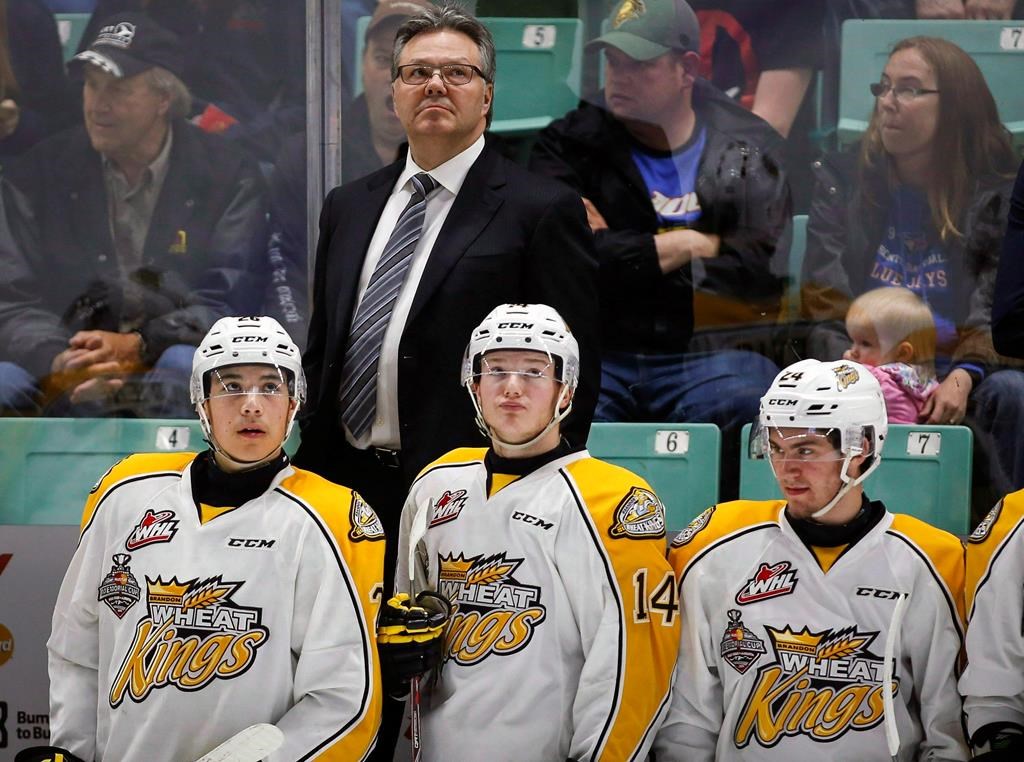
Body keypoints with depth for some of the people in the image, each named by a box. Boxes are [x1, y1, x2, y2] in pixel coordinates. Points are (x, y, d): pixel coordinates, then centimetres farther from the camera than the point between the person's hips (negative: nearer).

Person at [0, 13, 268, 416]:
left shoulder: (228, 176, 2)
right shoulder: (38, 174, 7)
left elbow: (227, 304, -3)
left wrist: (135, 345, -20)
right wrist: (58, 362, -21)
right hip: (67, 384, 1)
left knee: (184, 365, -36)